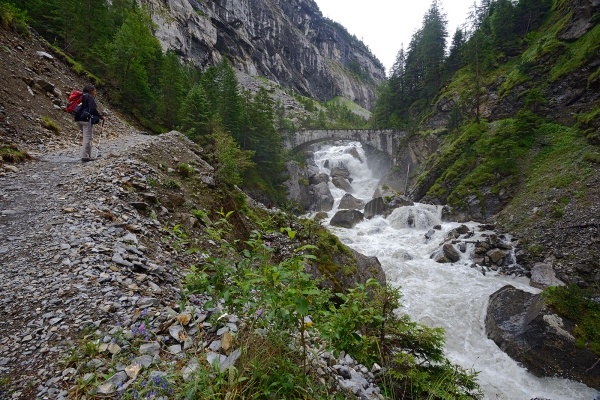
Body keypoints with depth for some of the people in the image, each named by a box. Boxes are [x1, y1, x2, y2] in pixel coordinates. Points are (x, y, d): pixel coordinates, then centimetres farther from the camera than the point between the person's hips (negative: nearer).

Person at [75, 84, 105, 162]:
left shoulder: (82, 97, 21)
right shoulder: (90, 97, -5)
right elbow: (93, 109, -17)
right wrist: (101, 117, -9)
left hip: (78, 119, 9)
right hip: (86, 119, -9)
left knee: (87, 137, 17)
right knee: (88, 138, -6)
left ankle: (88, 155, 18)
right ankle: (85, 156, -8)